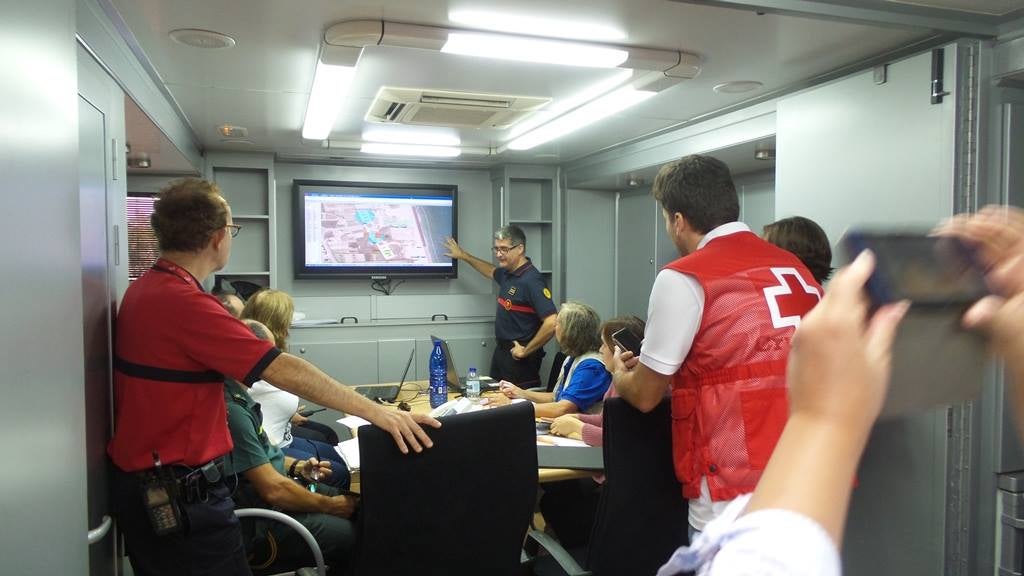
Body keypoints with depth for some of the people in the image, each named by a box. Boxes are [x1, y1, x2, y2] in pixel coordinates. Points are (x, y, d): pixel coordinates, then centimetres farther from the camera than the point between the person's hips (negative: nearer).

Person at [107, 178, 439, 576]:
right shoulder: (182, 301, -25)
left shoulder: (147, 289, 5)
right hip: (179, 496, -10)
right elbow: (283, 370, -28)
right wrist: (377, 413, -25)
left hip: (146, 487, 10)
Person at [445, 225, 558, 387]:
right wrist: (463, 256, 36)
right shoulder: (507, 273, 5)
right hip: (501, 351, 9)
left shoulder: (531, 280, -22)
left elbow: (552, 323, -29)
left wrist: (526, 351, -19)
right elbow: (492, 271, 32)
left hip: (519, 357, -9)